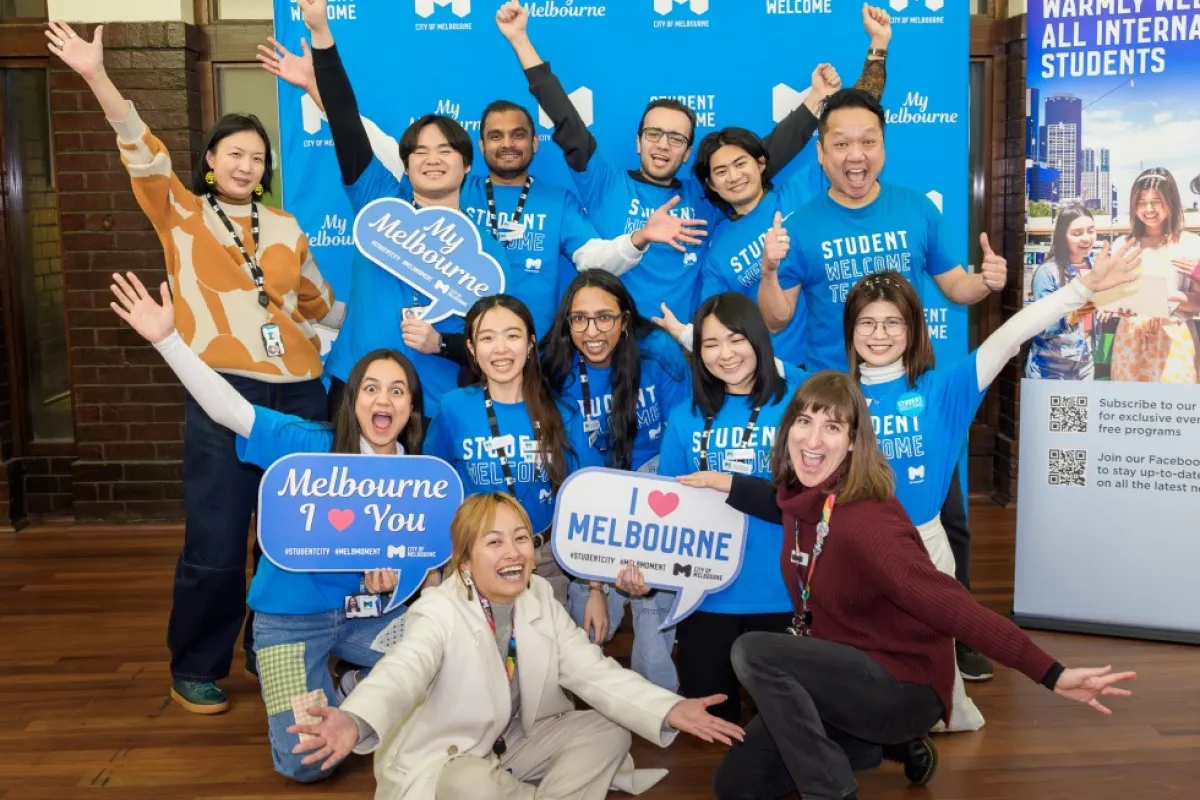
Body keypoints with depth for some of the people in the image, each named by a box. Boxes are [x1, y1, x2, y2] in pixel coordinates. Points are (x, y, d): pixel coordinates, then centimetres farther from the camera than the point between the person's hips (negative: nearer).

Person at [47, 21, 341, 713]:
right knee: (216, 544, -3)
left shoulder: (286, 229, 14)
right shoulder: (181, 215, 5)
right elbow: (145, 156, -11)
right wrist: (97, 77, -23)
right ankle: (196, 669, 18)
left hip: (299, 394, 4)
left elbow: (319, 303, 23)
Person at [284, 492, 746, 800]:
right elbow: (402, 672, -41)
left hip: (518, 743, 6)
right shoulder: (439, 612, -21)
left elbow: (592, 671, -12)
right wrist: (356, 723, -65)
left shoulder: (542, 600, -4)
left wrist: (669, 712, -29)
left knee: (608, 731, -8)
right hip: (445, 758, -5)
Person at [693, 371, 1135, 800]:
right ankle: (886, 743, 20)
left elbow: (953, 607, -34)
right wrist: (726, 483, 11)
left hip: (905, 686, -8)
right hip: (846, 677, 8)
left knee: (753, 652, -27)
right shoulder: (805, 497, -5)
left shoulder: (865, 521, -28)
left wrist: (1052, 675, -40)